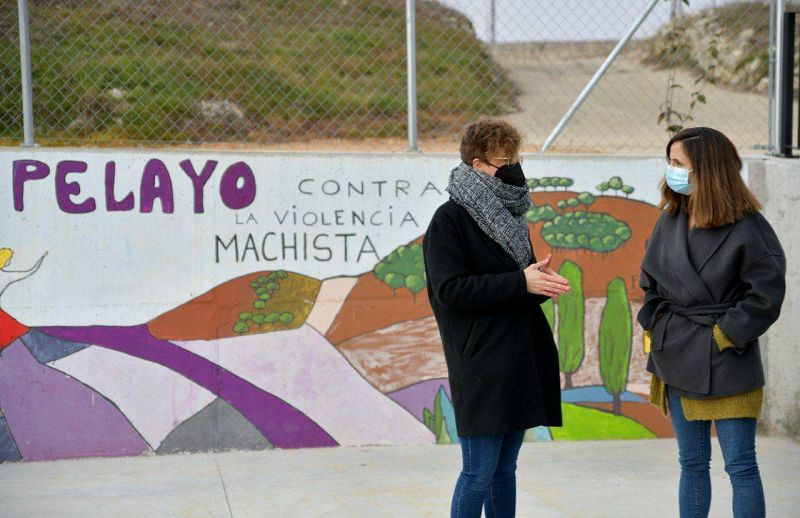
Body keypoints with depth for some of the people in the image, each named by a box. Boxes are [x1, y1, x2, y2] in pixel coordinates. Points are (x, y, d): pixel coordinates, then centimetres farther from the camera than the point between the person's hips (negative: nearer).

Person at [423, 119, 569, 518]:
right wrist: (520, 283, -19)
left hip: (519, 361, 8)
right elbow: (450, 290, -17)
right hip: (479, 364, -8)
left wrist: (540, 279, -3)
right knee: (479, 472, -5)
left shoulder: (509, 214, 15)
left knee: (505, 468, 12)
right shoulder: (450, 219, -8)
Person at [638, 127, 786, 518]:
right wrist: (655, 325, 6)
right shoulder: (670, 220, 5)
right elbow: (650, 280, 16)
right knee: (692, 463, 14)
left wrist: (727, 333, -12)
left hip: (726, 364, -6)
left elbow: (767, 292, -13)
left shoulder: (746, 227, -14)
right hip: (679, 360, 6)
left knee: (740, 465, -1)